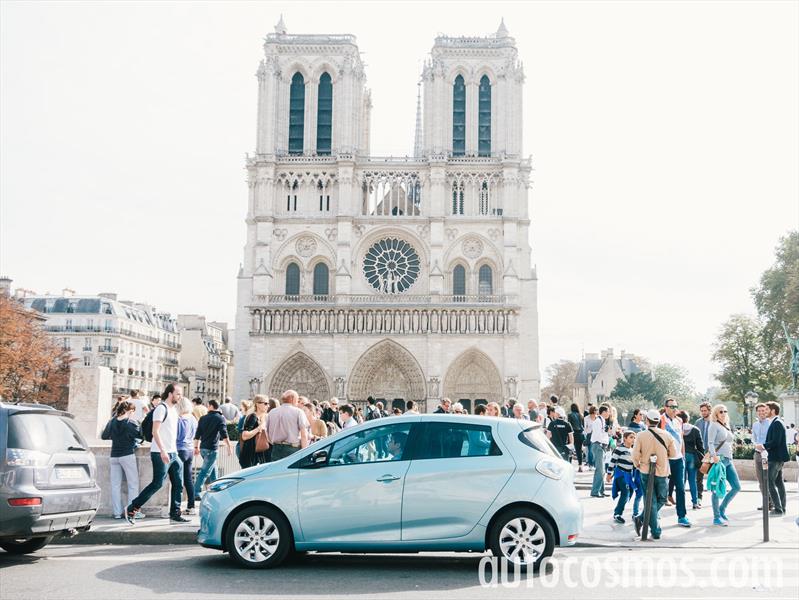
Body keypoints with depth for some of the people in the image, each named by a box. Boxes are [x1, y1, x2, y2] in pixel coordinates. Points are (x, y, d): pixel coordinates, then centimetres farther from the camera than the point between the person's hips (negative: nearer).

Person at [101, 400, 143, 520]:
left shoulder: (112, 421, 6)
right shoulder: (132, 422, -8)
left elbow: (104, 436, 15)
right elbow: (140, 435, -11)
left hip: (114, 455, 5)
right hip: (128, 455, -5)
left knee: (115, 485, 7)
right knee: (133, 484, 2)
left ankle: (117, 512, 7)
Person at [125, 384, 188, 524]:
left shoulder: (173, 409, 17)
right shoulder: (161, 408, -11)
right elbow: (155, 431, -18)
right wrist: (163, 451, -25)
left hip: (173, 453, 9)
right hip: (161, 453, -9)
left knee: (177, 484, 6)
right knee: (157, 483, -7)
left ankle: (175, 514, 12)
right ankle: (131, 508, 4)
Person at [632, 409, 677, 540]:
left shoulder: (641, 435, -9)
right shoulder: (666, 435, -4)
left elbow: (635, 455, -10)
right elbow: (674, 454, 2)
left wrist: (637, 465, 10)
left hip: (646, 472, 0)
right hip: (662, 472, 0)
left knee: (651, 502, 7)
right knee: (661, 500, 16)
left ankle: (656, 531, 1)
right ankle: (641, 519, 5)